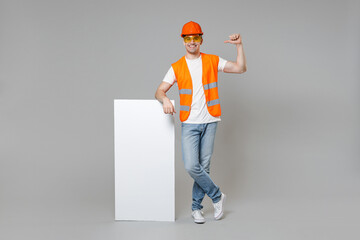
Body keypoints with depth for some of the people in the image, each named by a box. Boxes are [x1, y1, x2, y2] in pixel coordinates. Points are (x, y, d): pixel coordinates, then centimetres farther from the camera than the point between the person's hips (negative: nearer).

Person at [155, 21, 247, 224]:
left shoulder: (213, 61, 6)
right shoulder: (177, 67, 6)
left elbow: (241, 68, 1)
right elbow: (159, 91, 2)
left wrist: (239, 45, -10)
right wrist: (165, 99, -21)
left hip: (210, 122, 0)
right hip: (189, 123, 0)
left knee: (204, 166, 3)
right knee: (191, 166, -11)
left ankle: (196, 207, 17)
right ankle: (217, 196, 10)